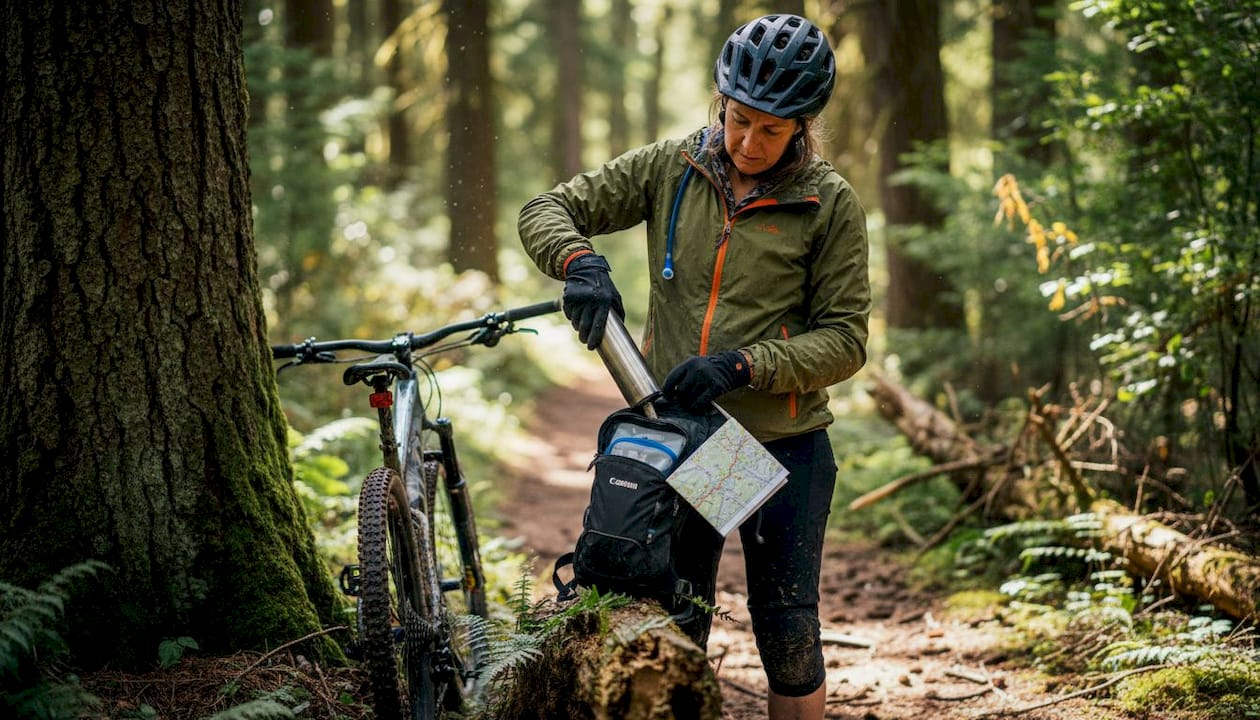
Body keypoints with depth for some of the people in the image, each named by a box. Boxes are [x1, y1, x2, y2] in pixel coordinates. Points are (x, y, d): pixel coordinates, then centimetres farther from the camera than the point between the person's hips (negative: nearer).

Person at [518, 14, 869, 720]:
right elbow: (546, 210, 2)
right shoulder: (672, 168, 0)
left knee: (788, 635, 5)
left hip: (784, 448, -2)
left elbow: (845, 340, -8)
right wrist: (582, 263, -19)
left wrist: (743, 365, -22)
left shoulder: (830, 203, -7)